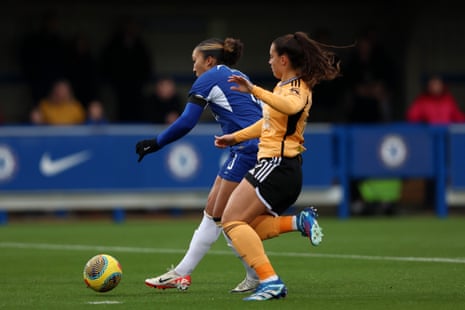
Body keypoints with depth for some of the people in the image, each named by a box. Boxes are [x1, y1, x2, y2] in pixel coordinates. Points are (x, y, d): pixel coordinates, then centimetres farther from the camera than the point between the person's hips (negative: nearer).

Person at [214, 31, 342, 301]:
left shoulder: (297, 88, -12)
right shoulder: (287, 86, 18)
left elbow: (290, 106, -38)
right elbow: (270, 122, 33)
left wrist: (254, 90, -44)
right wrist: (236, 137, 37)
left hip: (277, 165, -10)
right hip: (287, 170, 10)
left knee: (232, 221, -13)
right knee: (248, 230, 10)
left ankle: (270, 281, -23)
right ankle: (299, 221, 0)